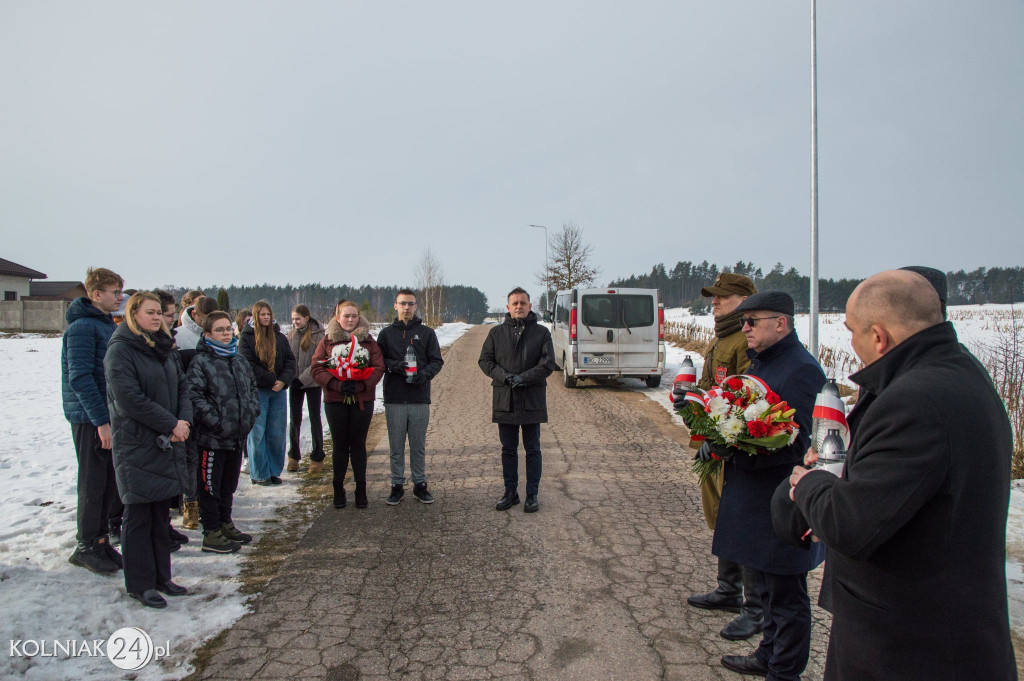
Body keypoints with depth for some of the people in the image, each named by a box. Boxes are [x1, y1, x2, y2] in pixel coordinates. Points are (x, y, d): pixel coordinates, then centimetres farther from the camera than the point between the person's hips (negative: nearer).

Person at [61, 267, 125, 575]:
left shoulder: (108, 324, 13)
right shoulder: (82, 327, -15)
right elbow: (80, 378, -20)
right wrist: (101, 420, -21)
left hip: (110, 415, 8)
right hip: (90, 418, -8)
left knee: (109, 481, 13)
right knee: (93, 482, 1)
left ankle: (100, 540, 25)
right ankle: (86, 546, 14)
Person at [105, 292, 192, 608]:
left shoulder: (162, 349, 14)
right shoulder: (120, 350, -10)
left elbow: (181, 386, 12)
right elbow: (130, 399, -19)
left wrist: (184, 419, -6)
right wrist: (172, 425, -16)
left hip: (166, 445, 7)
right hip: (136, 447, -7)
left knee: (161, 513, 13)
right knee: (139, 516, 1)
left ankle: (160, 577, 24)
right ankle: (140, 584, 13)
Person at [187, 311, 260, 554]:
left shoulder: (239, 360, 12)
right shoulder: (201, 362, -11)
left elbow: (252, 388, 20)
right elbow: (194, 396, -19)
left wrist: (252, 412, 5)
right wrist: (215, 422, -23)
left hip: (237, 436, 7)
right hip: (212, 438, -7)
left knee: (229, 484, 19)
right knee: (210, 486, 4)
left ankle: (225, 523, 34)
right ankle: (211, 533, 14)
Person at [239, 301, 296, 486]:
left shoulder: (279, 337, 12)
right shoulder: (247, 337, -1)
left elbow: (290, 361, 7)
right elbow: (248, 365, -10)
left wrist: (283, 381, -10)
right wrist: (271, 380, -13)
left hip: (278, 391, 4)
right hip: (256, 391, -4)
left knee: (277, 434, 6)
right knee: (257, 434, 0)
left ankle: (274, 471, 18)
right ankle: (259, 474, 11)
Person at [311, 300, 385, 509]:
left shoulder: (368, 341, 6)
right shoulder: (327, 341, 5)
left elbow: (378, 368, -2)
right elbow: (317, 369, -3)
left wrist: (358, 386, -16)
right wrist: (338, 385, -17)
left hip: (362, 399, 0)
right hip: (335, 400, 0)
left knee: (358, 444, 6)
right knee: (340, 445, 6)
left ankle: (361, 488, 16)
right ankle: (338, 489, 19)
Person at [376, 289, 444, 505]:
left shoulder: (427, 332, 8)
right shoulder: (386, 333, 10)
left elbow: (437, 361, 6)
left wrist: (425, 374, -13)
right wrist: (392, 365, -12)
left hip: (420, 398, 0)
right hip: (394, 399, 0)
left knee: (419, 445, 7)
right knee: (396, 446, 6)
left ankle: (420, 485, 18)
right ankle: (397, 486, 17)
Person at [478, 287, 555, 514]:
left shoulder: (542, 332, 2)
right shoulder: (496, 333, 7)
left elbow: (548, 363, -5)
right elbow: (485, 361, 2)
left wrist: (523, 378, -17)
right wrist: (505, 376, -14)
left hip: (532, 400, -2)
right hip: (504, 400, 2)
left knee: (532, 450, 6)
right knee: (508, 450, 10)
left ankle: (532, 495, 17)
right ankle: (510, 493, 22)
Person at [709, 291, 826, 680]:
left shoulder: (801, 370, -18)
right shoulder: (760, 362, 13)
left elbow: (795, 443, -24)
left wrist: (736, 450, -31)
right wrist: (719, 438, 2)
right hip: (754, 498, 10)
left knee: (786, 595, 6)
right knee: (767, 586, 23)